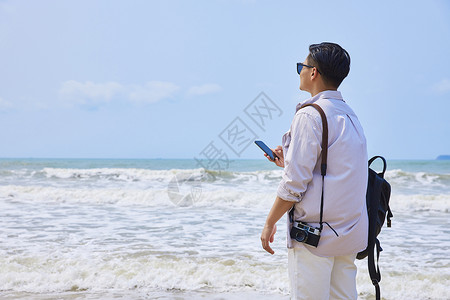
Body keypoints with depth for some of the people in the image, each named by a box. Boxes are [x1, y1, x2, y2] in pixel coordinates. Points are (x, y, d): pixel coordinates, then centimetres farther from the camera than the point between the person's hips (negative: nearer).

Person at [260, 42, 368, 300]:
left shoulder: (310, 116, -13)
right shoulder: (349, 115, 13)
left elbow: (295, 183, -16)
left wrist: (270, 222, -6)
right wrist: (289, 160, 26)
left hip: (315, 232, -8)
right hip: (349, 233, 8)